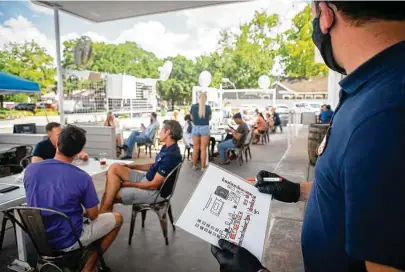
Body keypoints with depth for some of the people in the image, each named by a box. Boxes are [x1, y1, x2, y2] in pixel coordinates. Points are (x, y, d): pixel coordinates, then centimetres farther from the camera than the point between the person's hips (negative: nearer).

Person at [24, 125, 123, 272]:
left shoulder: (30, 169, -11)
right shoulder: (82, 178, -25)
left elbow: (36, 202, 8)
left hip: (38, 238, 6)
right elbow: (93, 216, -13)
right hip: (68, 241, -5)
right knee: (117, 218, 13)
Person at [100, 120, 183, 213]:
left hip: (153, 191, -9)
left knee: (112, 196, -9)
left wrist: (129, 184, -12)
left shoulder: (170, 156, -28)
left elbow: (153, 185, -24)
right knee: (114, 168, -4)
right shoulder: (167, 147, 4)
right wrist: (131, 166, 9)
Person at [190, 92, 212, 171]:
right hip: (205, 128, -2)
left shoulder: (193, 106, -1)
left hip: (195, 128, 2)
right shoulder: (208, 107, -7)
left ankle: (194, 166, 19)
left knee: (196, 148, 11)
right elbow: (209, 118, 7)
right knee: (203, 149, 0)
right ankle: (203, 167, 4)